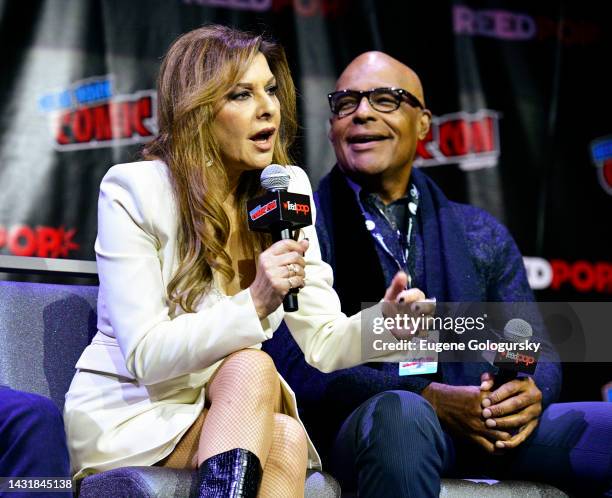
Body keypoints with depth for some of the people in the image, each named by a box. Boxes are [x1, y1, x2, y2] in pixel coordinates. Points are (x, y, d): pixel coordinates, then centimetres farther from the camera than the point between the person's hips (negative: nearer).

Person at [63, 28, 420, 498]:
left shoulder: (288, 190, 3)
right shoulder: (133, 191, -12)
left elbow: (323, 340, -2)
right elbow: (146, 357, -18)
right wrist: (254, 304, -31)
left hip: (235, 408, 4)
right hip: (128, 413, -4)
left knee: (287, 443, -31)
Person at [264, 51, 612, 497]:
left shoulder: (482, 235, 19)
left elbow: (536, 353, 16)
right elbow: (294, 364, -8)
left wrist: (532, 392, -11)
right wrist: (429, 398, -19)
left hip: (486, 423, 3)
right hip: (361, 423, -3)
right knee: (401, 413, -39)